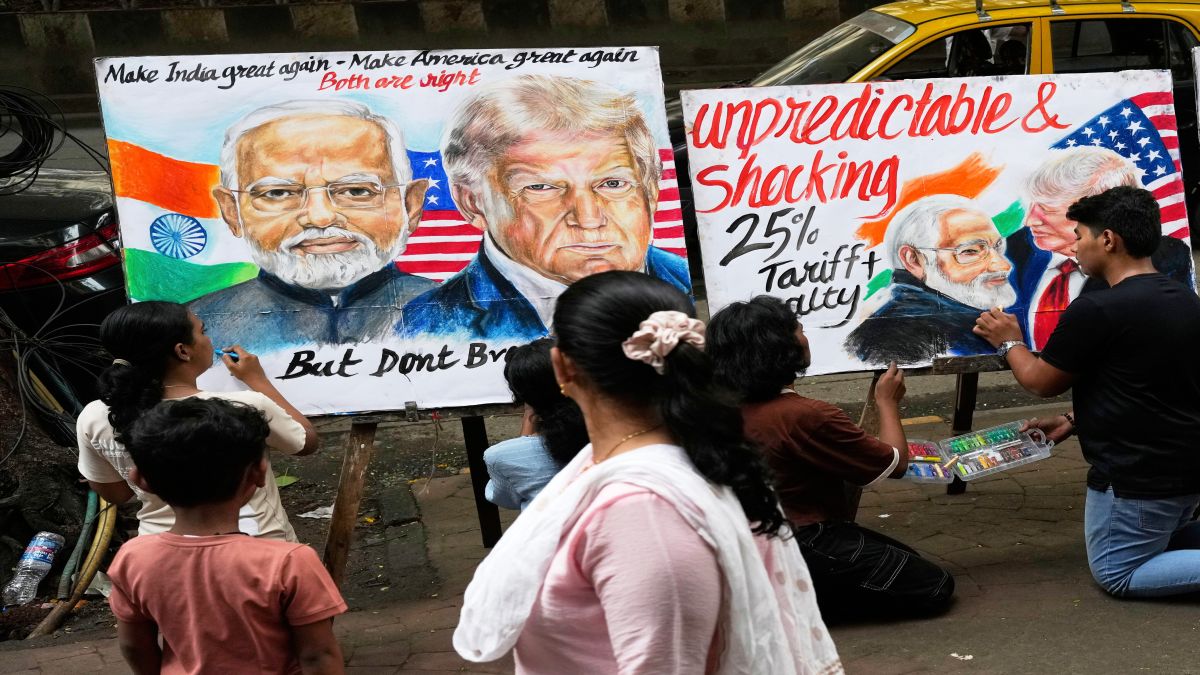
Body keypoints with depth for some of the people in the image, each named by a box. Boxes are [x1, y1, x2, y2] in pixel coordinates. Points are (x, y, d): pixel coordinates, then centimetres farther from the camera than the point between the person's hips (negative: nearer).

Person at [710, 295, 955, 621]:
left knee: (905, 560, 23)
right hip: (808, 550, -9)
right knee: (935, 586, 0)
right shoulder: (808, 416, -25)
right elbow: (895, 463, -12)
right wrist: (888, 402, 4)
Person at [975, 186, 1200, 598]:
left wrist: (1010, 343, 11)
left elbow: (1042, 382, -8)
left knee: (1116, 574, 8)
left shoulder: (1096, 311, -23)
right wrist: (1074, 423, 17)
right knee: (1160, 536, 31)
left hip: (1139, 477, -8)